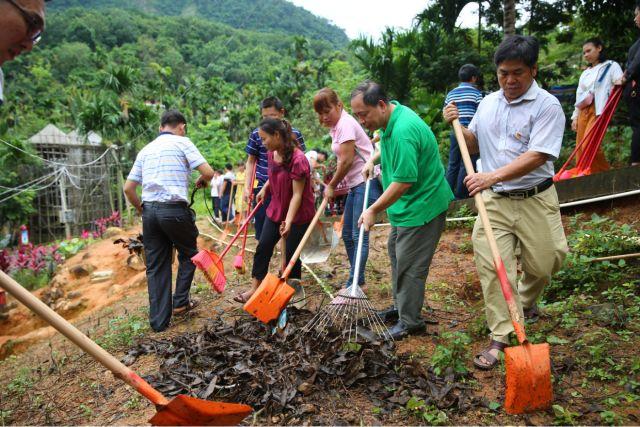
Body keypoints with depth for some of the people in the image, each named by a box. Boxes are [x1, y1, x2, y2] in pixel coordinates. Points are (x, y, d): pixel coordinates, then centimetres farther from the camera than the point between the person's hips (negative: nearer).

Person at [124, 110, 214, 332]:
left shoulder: (145, 150, 17)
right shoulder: (182, 142, 1)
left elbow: (128, 188, 14)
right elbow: (208, 172, -7)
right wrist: (201, 181, 14)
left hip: (150, 211, 5)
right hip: (174, 209, -5)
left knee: (156, 266, 10)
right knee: (188, 254, 20)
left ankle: (159, 320, 12)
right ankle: (180, 301, 21)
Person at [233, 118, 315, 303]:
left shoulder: (298, 159, -25)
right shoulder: (271, 154, 0)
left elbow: (297, 194, -25)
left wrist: (288, 221, -30)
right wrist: (265, 188, 9)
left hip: (298, 214, -7)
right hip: (276, 210, 7)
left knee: (291, 254, 2)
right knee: (262, 248, 5)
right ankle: (254, 289, 15)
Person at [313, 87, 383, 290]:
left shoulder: (346, 124, -14)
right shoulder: (336, 126, 15)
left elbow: (347, 161, -16)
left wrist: (331, 186, -5)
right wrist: (334, 184, 7)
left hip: (366, 182, -11)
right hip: (355, 184, 11)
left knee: (359, 235, -8)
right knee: (347, 234, 14)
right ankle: (358, 281, 25)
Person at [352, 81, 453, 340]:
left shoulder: (403, 131, -29)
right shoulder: (390, 119, 3)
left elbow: (403, 181, -29)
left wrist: (373, 211, -21)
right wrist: (373, 160, 10)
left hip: (422, 206, -11)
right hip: (406, 205, 11)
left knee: (409, 265, -1)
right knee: (396, 252, 20)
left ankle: (410, 322, 16)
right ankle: (401, 306, 36)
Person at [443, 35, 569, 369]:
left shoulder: (547, 106, -10)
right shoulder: (488, 103, 9)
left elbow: (536, 156, -21)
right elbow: (474, 145, 19)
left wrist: (493, 176, -30)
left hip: (535, 200, -3)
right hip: (494, 201, 3)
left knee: (543, 263, 8)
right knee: (491, 265, -5)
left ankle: (525, 301, 43)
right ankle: (500, 336, 6)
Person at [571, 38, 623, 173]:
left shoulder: (611, 66, 8)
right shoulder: (585, 73, 24)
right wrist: (575, 117, 15)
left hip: (599, 110, -6)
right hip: (583, 112, 6)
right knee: (580, 148, -3)